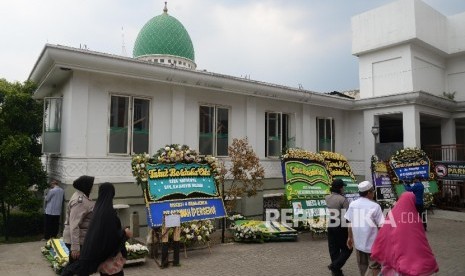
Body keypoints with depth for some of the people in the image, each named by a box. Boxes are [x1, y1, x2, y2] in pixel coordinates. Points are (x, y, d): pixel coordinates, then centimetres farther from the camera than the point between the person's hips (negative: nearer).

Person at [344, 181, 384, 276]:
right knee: (374, 267, 9)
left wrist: (350, 237, 16)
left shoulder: (352, 204, -1)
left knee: (362, 266, 21)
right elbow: (380, 226, -14)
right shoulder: (375, 206, -17)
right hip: (372, 243, -6)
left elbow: (350, 223, 5)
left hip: (358, 242, 6)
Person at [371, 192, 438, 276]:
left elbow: (381, 238, -2)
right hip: (411, 260, -2)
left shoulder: (392, 215, -9)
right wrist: (431, 263, -3)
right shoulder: (415, 219, -16)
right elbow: (422, 244, -13)